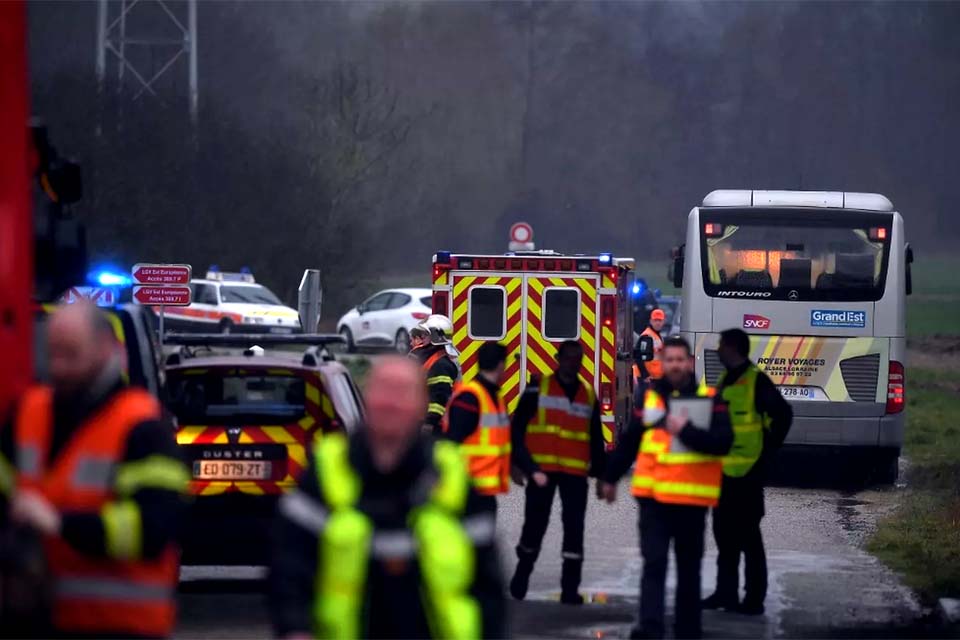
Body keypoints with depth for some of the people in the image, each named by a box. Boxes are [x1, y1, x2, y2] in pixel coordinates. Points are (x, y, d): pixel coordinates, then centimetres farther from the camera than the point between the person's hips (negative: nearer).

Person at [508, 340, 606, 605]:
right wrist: (527, 466, -10)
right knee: (535, 524, 6)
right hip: (541, 470, -2)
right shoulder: (538, 389, 1)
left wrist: (601, 473, 12)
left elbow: (596, 440, 16)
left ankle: (570, 589, -2)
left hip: (575, 473, 2)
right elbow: (518, 429, -2)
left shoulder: (589, 395, 11)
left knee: (574, 529, -3)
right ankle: (522, 575, 25)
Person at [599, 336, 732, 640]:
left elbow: (723, 442, -12)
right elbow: (628, 440, 16)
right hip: (653, 495, 1)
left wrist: (687, 431, -22)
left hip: (692, 499, -1)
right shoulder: (649, 396, 6)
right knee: (653, 563, -7)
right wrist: (611, 477, 22)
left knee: (689, 566, 10)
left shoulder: (710, 400, -2)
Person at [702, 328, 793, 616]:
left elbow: (783, 415, -18)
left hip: (746, 472, -9)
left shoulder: (756, 381, -12)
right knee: (724, 534, 14)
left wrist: (766, 453, -13)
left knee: (747, 536, -5)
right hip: (724, 471, 9)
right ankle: (726, 592, 22)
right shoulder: (725, 380, 15)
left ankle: (754, 599, -1)